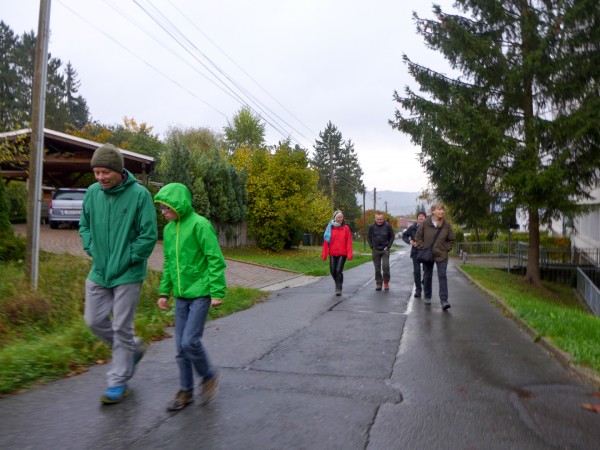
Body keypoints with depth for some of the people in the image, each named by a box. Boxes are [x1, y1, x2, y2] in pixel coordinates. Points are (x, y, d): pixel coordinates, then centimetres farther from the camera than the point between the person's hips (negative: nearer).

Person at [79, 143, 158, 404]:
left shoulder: (139, 194, -15)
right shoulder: (93, 192, 0)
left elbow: (149, 235, -14)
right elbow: (84, 225, 14)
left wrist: (128, 260, -13)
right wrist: (91, 251, 2)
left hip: (127, 274, -5)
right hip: (98, 271, 6)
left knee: (122, 328, 3)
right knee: (94, 321, 12)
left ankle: (118, 382, 20)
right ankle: (133, 348, 36)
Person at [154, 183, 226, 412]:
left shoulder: (199, 225, -13)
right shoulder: (169, 229, 10)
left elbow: (216, 260, -15)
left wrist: (217, 292, -17)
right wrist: (164, 292, 15)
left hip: (200, 294, -7)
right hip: (181, 296, 7)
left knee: (190, 341, -10)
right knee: (181, 346, 10)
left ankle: (209, 376, 17)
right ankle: (186, 391, 25)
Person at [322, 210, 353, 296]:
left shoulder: (346, 228, 1)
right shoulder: (330, 228, 3)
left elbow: (349, 242, -2)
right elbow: (326, 241, 1)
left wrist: (349, 254, -9)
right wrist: (324, 254, -3)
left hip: (342, 253, -2)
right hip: (332, 253, 2)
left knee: (339, 271, -10)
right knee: (333, 271, 6)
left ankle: (339, 289, 2)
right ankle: (337, 284, 33)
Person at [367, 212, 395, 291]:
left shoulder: (388, 226, -5)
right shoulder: (372, 226, -1)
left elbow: (392, 236, 5)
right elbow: (368, 237, 11)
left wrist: (388, 246, -3)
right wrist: (371, 246, 1)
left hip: (385, 250, -2)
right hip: (375, 250, 2)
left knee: (385, 266, -13)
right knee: (377, 268, 6)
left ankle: (386, 281, 7)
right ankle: (378, 283, 16)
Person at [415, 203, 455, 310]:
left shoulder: (446, 225, -3)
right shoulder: (425, 223, -7)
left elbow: (451, 240, 10)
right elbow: (418, 237, 2)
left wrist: (446, 249, 0)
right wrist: (422, 248, -5)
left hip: (441, 256, 0)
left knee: (442, 277, -7)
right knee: (427, 277, 11)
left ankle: (444, 301, -7)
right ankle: (427, 297, 29)